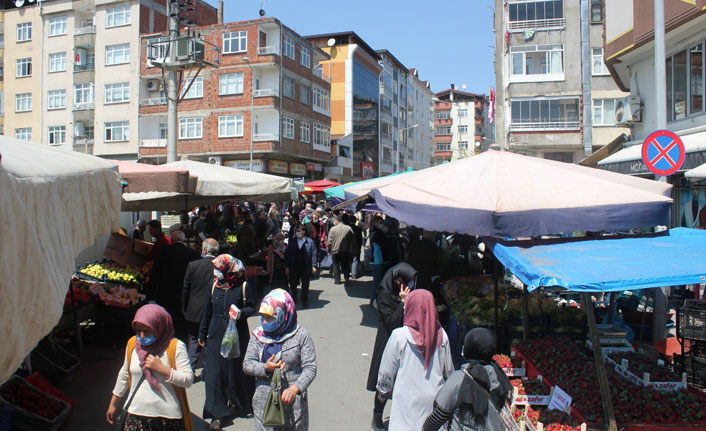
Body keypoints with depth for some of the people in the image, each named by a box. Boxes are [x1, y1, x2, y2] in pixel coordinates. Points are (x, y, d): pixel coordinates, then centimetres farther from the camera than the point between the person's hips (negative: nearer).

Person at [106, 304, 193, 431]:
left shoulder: (175, 347, -10)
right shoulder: (132, 344, 4)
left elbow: (188, 380, -13)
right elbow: (124, 376, 18)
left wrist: (161, 369, -20)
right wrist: (113, 404, 24)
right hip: (136, 415, 3)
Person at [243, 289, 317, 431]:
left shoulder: (301, 335, -9)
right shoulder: (259, 334, 2)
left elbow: (310, 368, -11)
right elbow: (247, 363, 3)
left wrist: (295, 389, -26)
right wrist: (265, 368, -17)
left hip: (293, 400, -2)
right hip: (264, 402, 3)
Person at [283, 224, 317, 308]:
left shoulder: (310, 242, -2)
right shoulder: (292, 241, 4)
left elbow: (313, 254, -1)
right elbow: (287, 254, 5)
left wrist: (313, 266, -8)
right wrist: (287, 267, 0)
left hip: (306, 268, -1)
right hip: (294, 268, 2)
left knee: (305, 287, 8)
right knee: (292, 285, 8)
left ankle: (305, 302, 23)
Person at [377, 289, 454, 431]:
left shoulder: (399, 336, -12)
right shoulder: (441, 335, -3)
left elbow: (387, 370, -3)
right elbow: (449, 370, 7)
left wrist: (383, 392, 13)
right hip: (435, 398, 3)